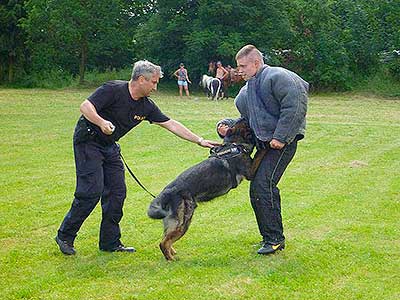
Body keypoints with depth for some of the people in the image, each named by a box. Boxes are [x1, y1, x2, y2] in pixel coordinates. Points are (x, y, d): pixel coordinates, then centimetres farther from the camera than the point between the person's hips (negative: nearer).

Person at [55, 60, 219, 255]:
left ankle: (110, 242, 12)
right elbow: (85, 106, -24)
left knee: (117, 192, 3)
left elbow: (171, 124, 5)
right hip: (88, 141, -8)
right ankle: (65, 236, 0)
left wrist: (199, 141, 3)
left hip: (109, 146, 8)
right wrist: (101, 122, -42)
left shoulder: (146, 106, 2)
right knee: (91, 192, -14)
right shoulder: (113, 90, -18)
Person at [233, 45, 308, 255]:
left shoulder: (277, 77, -12)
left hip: (282, 143, -10)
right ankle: (269, 236, 20)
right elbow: (247, 119, 28)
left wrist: (280, 137, -23)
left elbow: (294, 107, -21)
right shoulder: (247, 89, 19)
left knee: (264, 185, -17)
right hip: (263, 143, 10)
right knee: (256, 189, 8)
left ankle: (275, 239, -9)